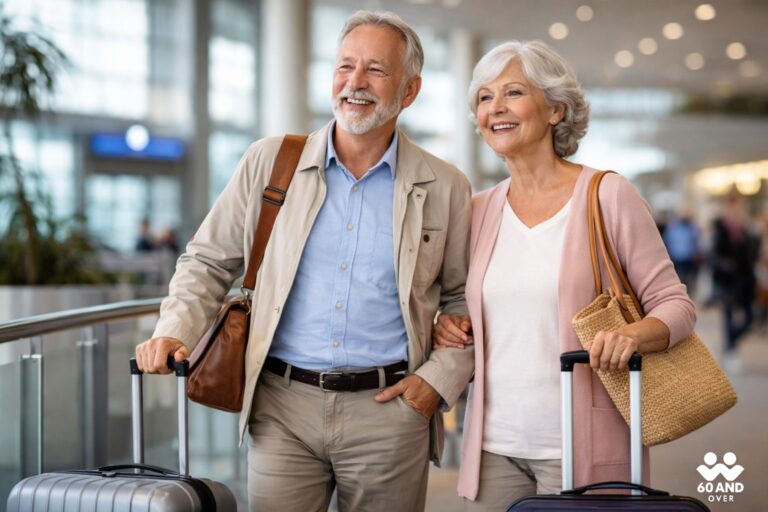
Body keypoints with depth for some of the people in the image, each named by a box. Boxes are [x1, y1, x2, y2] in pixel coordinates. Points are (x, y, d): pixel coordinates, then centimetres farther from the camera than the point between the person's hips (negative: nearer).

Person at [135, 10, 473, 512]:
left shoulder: (445, 187, 4)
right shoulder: (270, 162, 4)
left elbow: (464, 299, 10)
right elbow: (208, 261, 10)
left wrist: (440, 377, -2)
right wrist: (174, 331, -5)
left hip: (389, 409, 0)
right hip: (283, 410, 0)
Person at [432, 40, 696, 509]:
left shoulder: (609, 195, -5)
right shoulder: (480, 210, 8)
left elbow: (675, 303, -4)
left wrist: (634, 334, -24)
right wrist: (448, 327, 1)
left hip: (580, 447, -4)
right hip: (494, 444, 4)